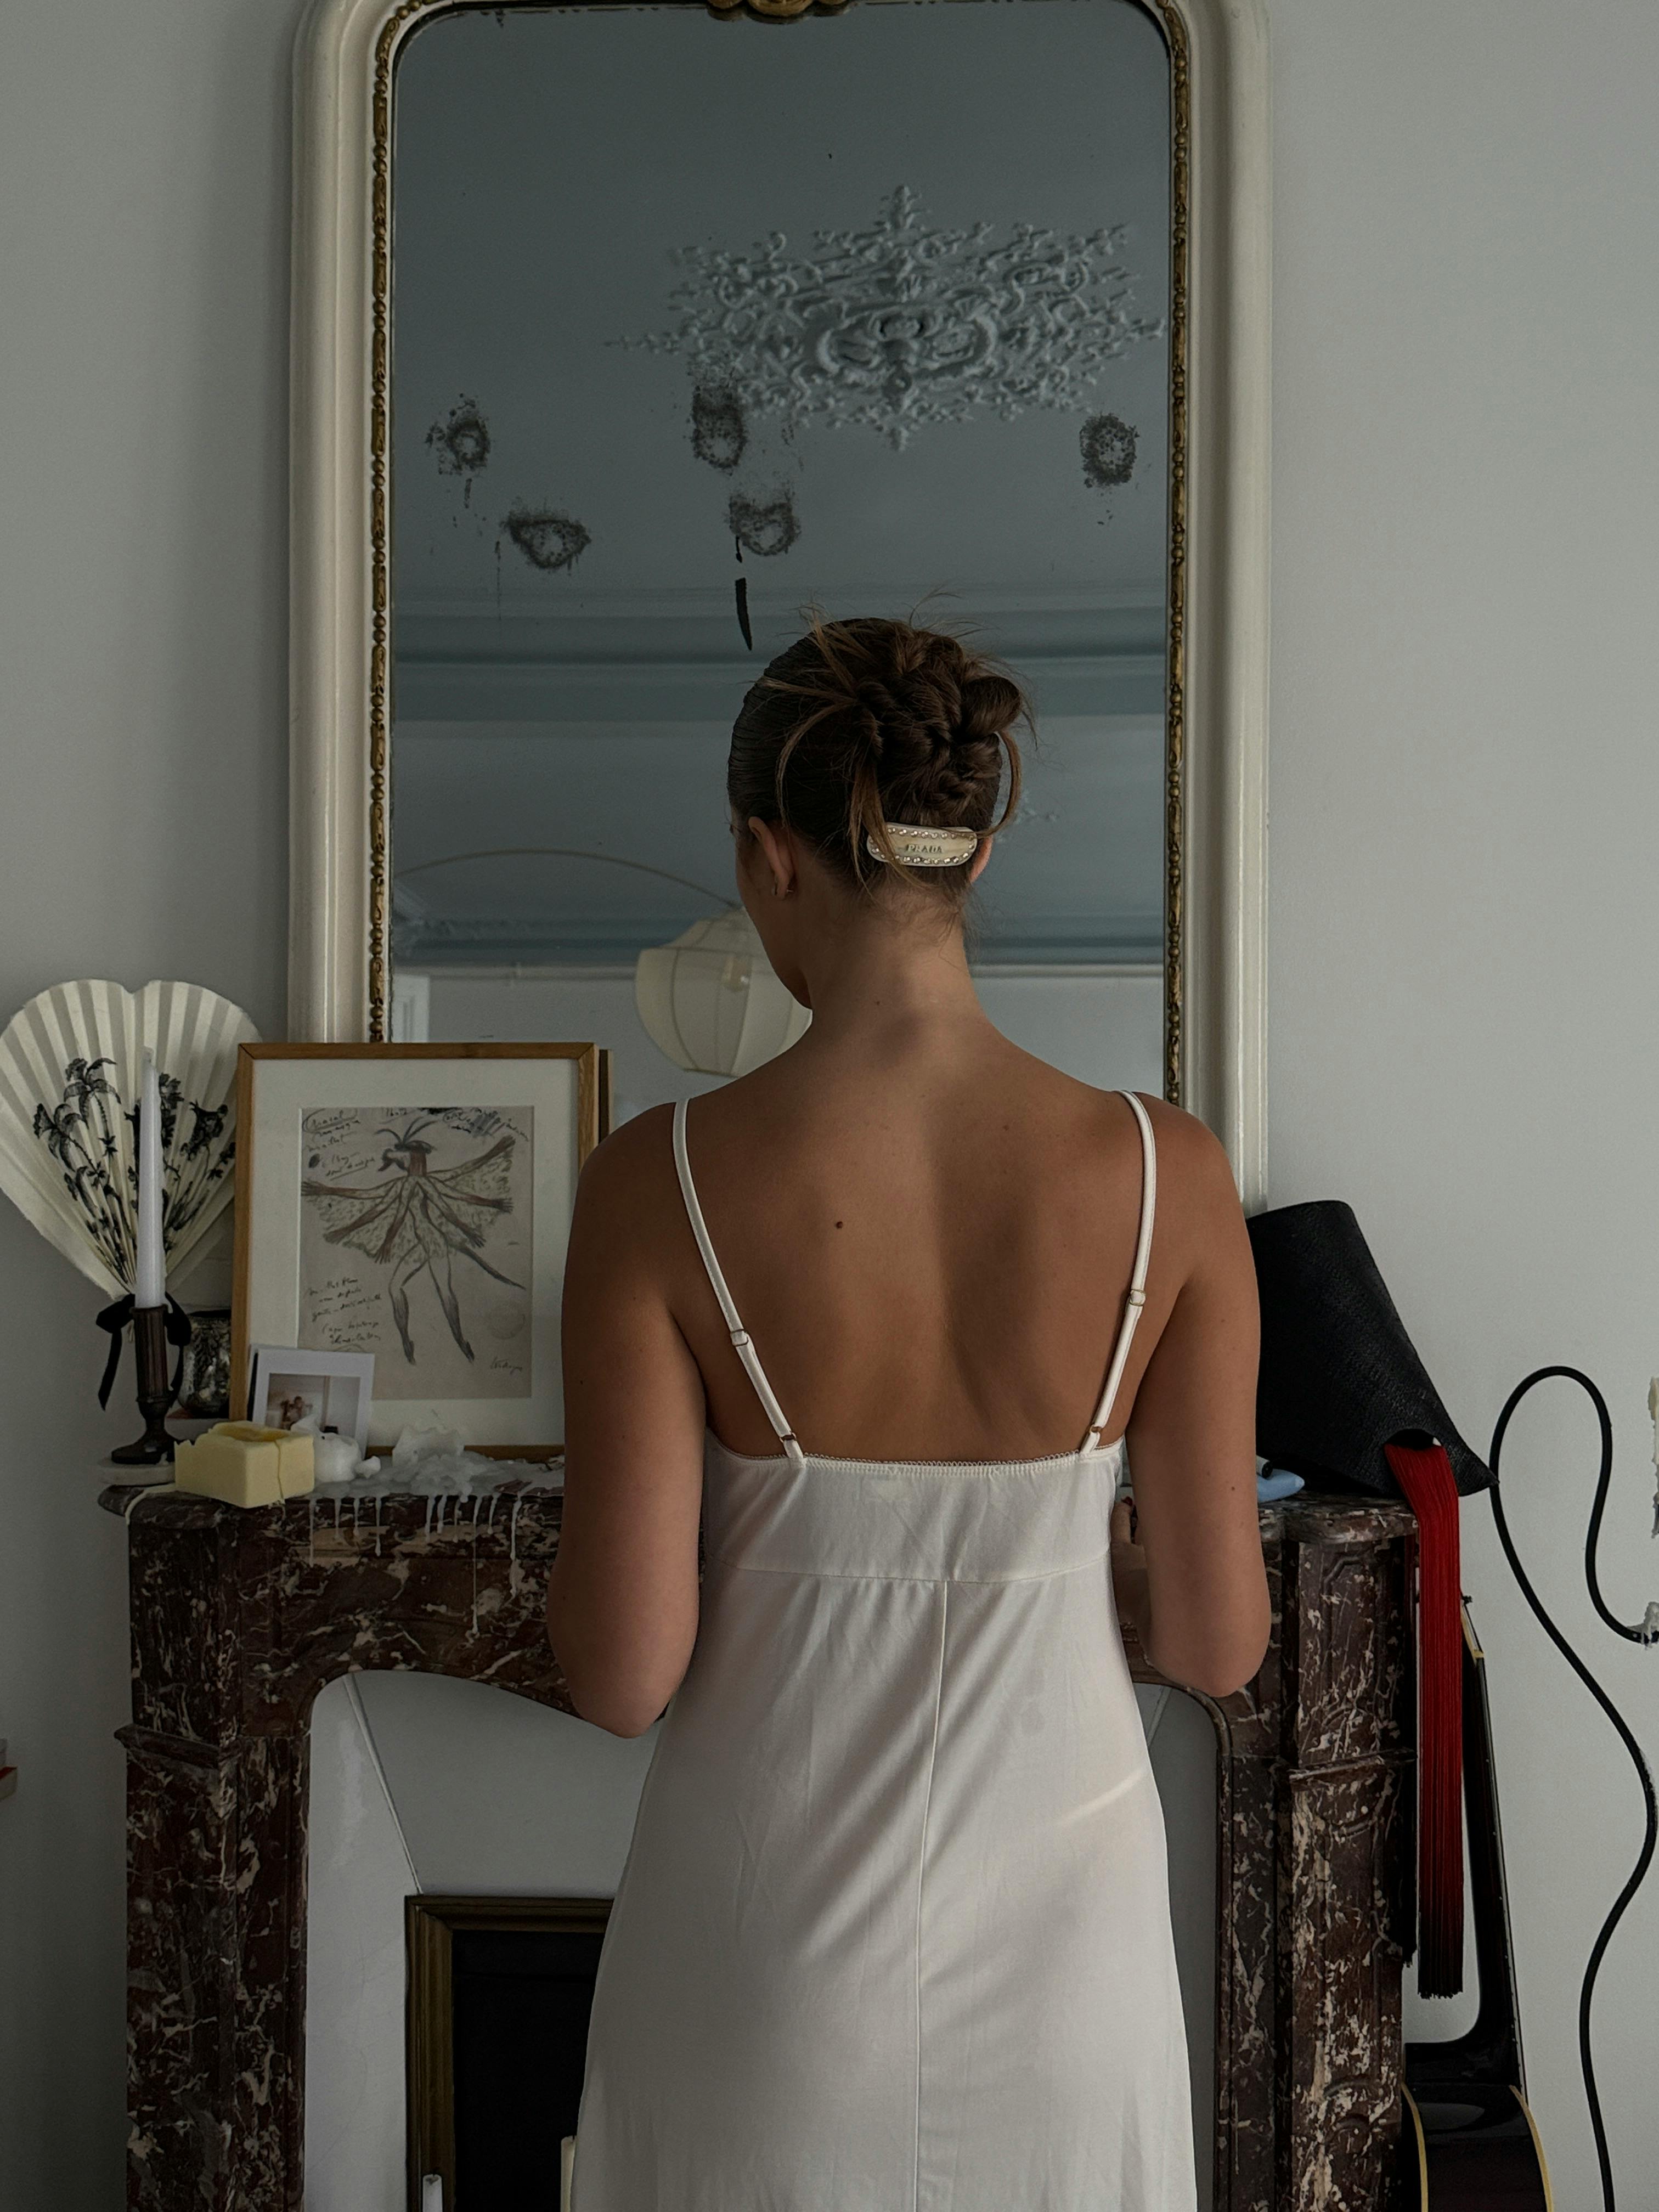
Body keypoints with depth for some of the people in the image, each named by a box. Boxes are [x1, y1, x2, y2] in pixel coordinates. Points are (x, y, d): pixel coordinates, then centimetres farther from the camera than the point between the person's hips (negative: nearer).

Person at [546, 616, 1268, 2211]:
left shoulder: (661, 1183, -19)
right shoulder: (1165, 1174, -15)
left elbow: (621, 1675, -16)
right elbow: (1218, 1644, -7)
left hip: (772, 1926, -1)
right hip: (1052, 1918, 2)